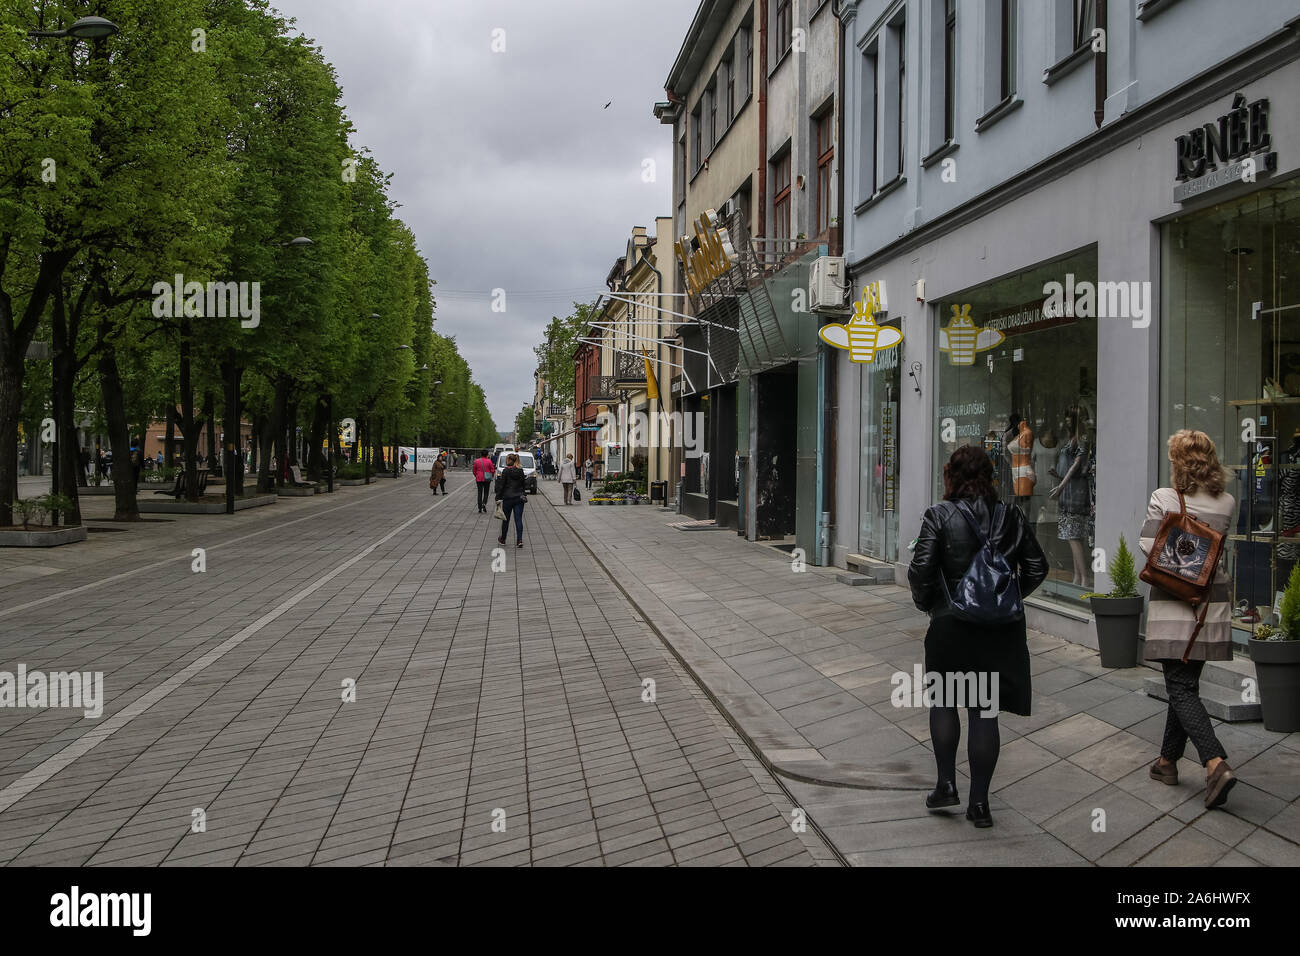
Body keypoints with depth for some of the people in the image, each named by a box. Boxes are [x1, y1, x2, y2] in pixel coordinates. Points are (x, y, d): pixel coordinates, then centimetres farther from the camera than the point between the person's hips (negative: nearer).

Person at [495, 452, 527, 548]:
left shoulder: (506, 471, -10)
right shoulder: (521, 471, 5)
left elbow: (501, 486, -10)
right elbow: (524, 485, 12)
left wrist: (498, 498, -5)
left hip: (508, 498, -4)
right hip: (519, 498, 4)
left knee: (506, 520, 11)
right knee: (519, 519, 0)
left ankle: (502, 539, 25)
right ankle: (519, 541, -10)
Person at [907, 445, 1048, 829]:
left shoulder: (940, 515, -9)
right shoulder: (1011, 516, 2)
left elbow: (920, 570, -13)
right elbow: (1037, 567, 5)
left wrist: (924, 602, 5)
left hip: (951, 624, -3)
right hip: (1002, 628, 3)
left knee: (943, 701, 17)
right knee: (985, 710, 7)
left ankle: (946, 783, 12)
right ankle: (979, 802, 11)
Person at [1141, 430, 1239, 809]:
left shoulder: (1163, 499, -12)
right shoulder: (1227, 503, 2)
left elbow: (1148, 547, -13)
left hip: (1174, 606, -5)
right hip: (1212, 603, 5)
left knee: (1181, 688, -3)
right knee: (1185, 683, 16)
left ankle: (1216, 763, -19)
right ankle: (1168, 760, 26)